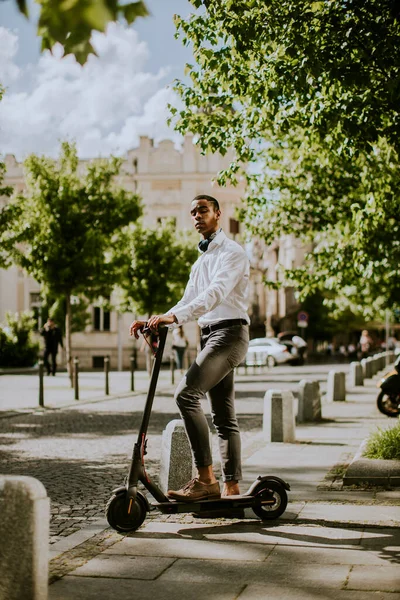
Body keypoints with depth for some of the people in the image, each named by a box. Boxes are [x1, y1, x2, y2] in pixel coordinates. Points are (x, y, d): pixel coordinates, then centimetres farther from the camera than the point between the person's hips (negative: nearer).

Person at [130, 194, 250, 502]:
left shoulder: (231, 252, -6)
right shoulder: (201, 259, 23)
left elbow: (216, 293, -22)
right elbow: (189, 302, 20)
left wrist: (173, 316, -34)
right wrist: (156, 321, 3)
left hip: (229, 332, -9)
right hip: (209, 334, 9)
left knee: (186, 394, -24)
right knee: (224, 416, 8)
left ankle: (206, 479, -23)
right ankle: (232, 487, 11)